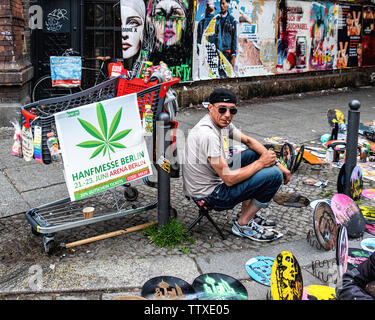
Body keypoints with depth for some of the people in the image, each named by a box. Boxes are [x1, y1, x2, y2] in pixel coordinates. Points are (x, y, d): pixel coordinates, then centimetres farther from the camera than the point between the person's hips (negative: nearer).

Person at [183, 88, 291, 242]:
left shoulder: (223, 122, 1)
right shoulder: (208, 134, -28)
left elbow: (248, 141, 14)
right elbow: (229, 179, -27)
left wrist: (277, 164, 4)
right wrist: (261, 163, -15)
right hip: (209, 195, -10)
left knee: (255, 154, 18)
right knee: (274, 175, -16)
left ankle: (247, 211, 20)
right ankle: (243, 225, 1)